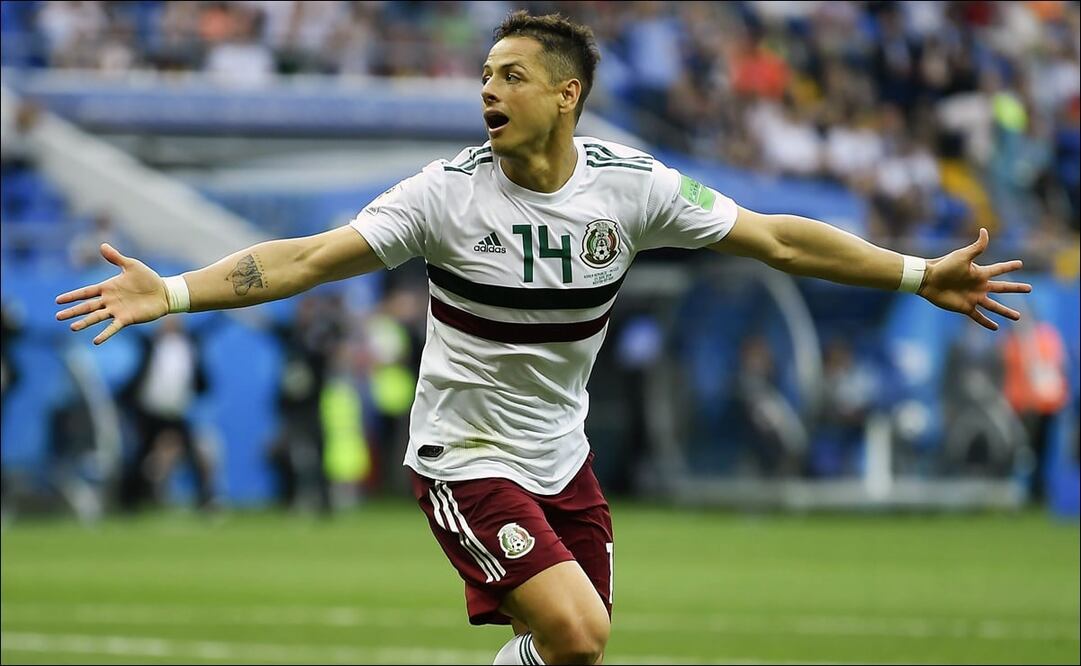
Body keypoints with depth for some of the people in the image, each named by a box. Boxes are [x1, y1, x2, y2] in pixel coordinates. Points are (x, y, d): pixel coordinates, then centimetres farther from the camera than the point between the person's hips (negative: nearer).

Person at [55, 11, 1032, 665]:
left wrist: (922, 275, -1)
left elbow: (777, 240, 0)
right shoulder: (448, 193, -15)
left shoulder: (631, 185, -6)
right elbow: (306, 259, -17)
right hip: (466, 459, -5)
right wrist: (172, 292, -28)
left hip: (563, 459, 5)